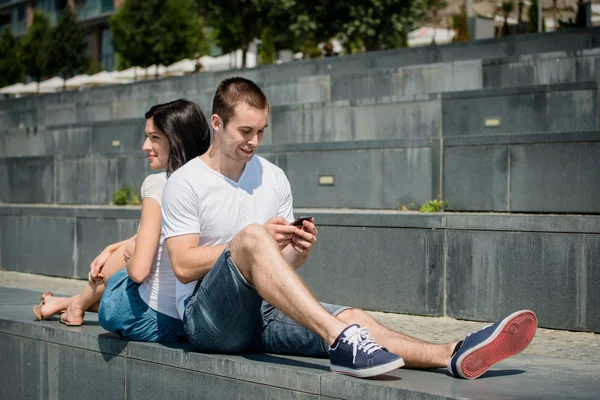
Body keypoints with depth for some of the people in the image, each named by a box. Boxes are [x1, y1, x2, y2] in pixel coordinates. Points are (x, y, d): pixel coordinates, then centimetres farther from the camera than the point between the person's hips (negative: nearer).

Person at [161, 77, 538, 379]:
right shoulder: (186, 183, -4)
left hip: (266, 312, 5)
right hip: (207, 316, -5)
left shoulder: (273, 177, 12)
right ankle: (340, 340, -46)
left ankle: (454, 356, -40)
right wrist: (261, 241, -18)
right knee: (252, 235, -33)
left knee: (354, 318, -21)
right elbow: (184, 266, -12)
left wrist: (300, 250, -9)